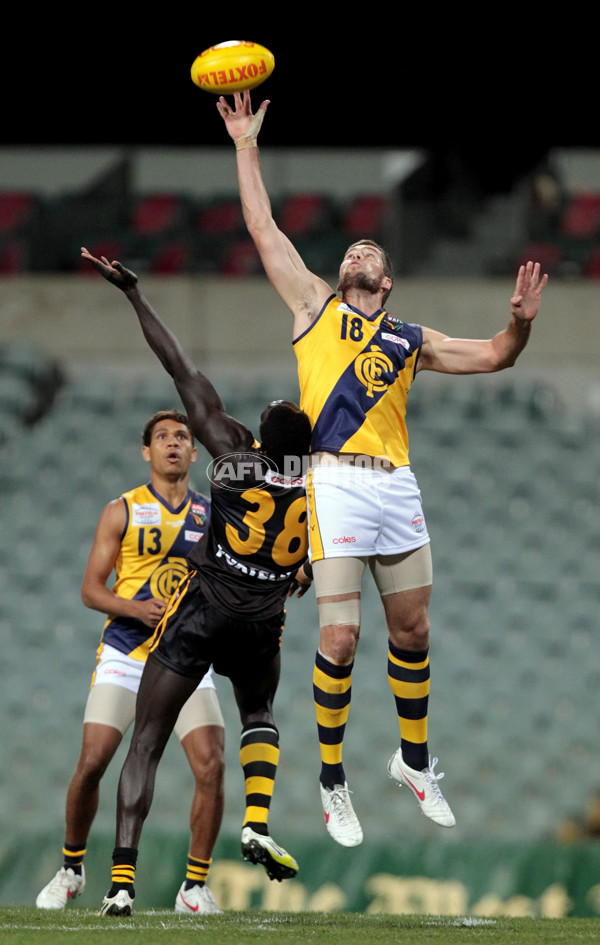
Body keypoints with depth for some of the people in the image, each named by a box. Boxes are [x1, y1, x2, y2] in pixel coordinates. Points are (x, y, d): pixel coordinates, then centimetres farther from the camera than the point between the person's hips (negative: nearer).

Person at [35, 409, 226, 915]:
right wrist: (136, 608, -17)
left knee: (211, 766, -14)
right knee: (92, 763, -10)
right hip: (124, 657, -2)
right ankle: (71, 868, 15)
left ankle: (196, 887, -2)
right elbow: (91, 589, 0)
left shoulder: (212, 517, 10)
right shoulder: (122, 512, 2)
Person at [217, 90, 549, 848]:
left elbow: (493, 357, 20)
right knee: (340, 636, -11)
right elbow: (263, 229, 12)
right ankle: (332, 781, 0)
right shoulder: (315, 306, 14)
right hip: (337, 480, -4)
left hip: (398, 486, 4)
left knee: (412, 630, 10)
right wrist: (247, 146, 10)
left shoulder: (410, 340, 21)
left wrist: (520, 322, 0)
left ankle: (414, 760, 28)